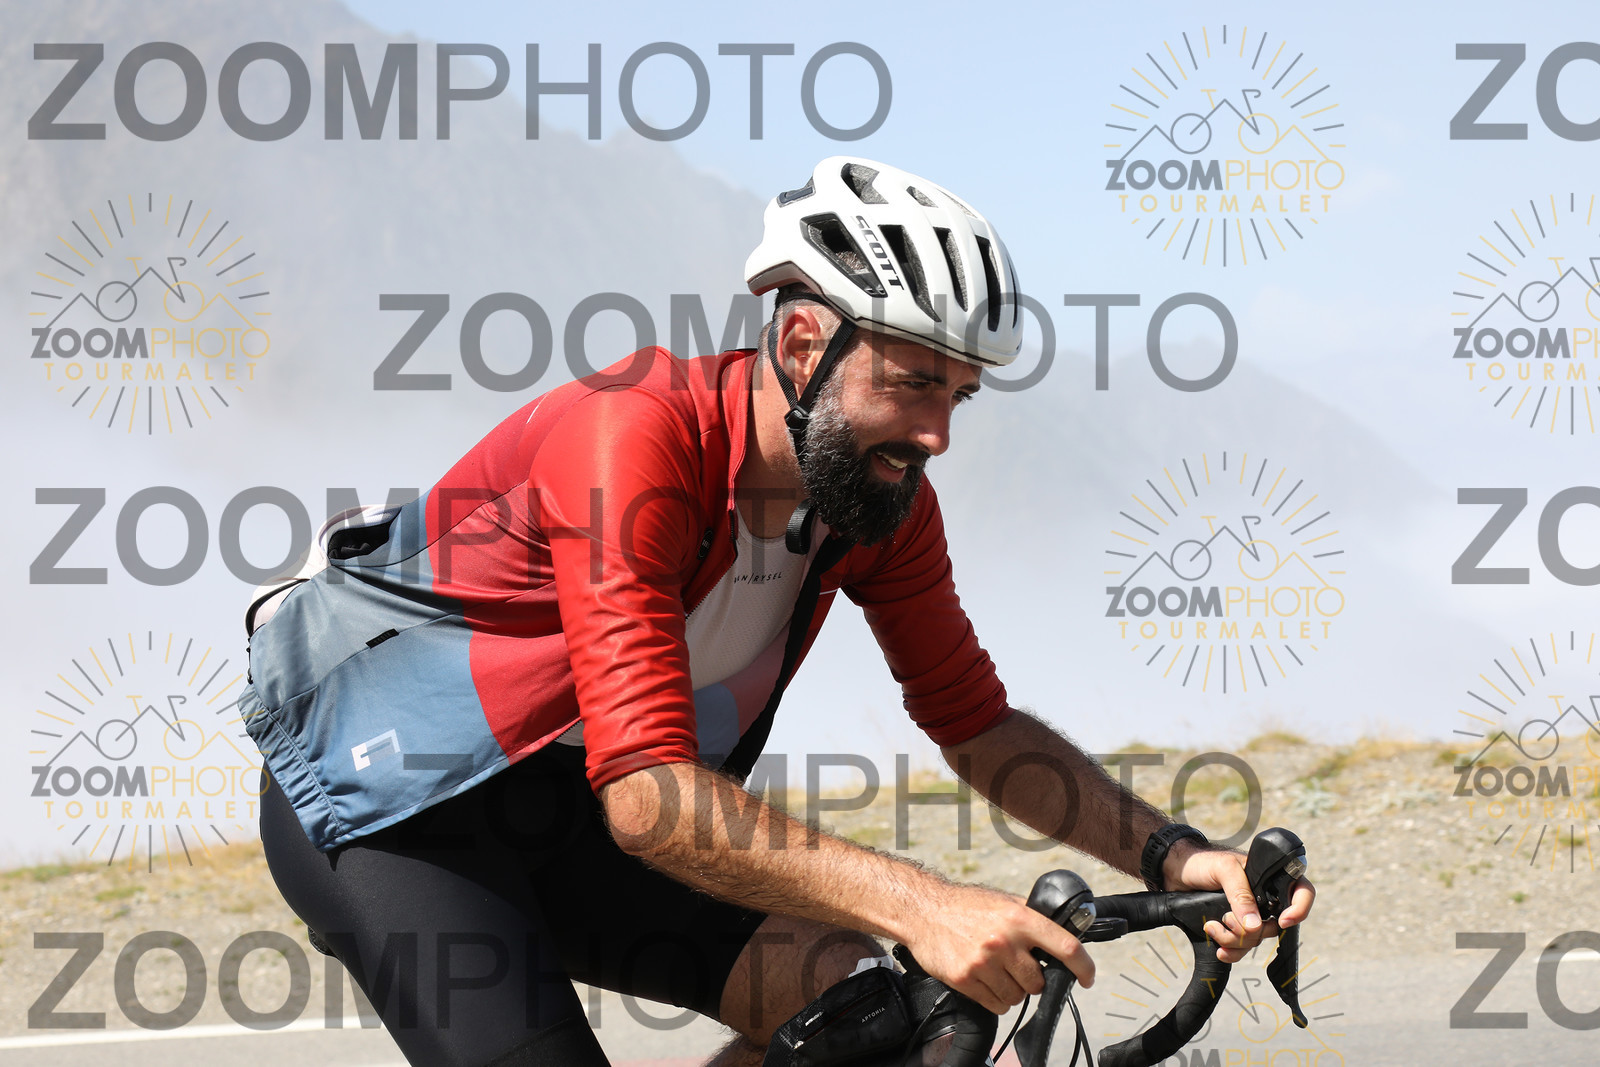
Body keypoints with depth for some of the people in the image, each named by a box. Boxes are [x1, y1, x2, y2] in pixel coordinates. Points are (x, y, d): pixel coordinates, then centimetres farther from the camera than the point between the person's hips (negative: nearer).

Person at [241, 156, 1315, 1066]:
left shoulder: (881, 495, -9)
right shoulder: (638, 435, -32)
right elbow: (647, 794, -40)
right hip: (383, 793, -7)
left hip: (561, 808, 7)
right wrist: (917, 903, -49)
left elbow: (977, 726, 2)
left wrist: (1176, 855, -14)